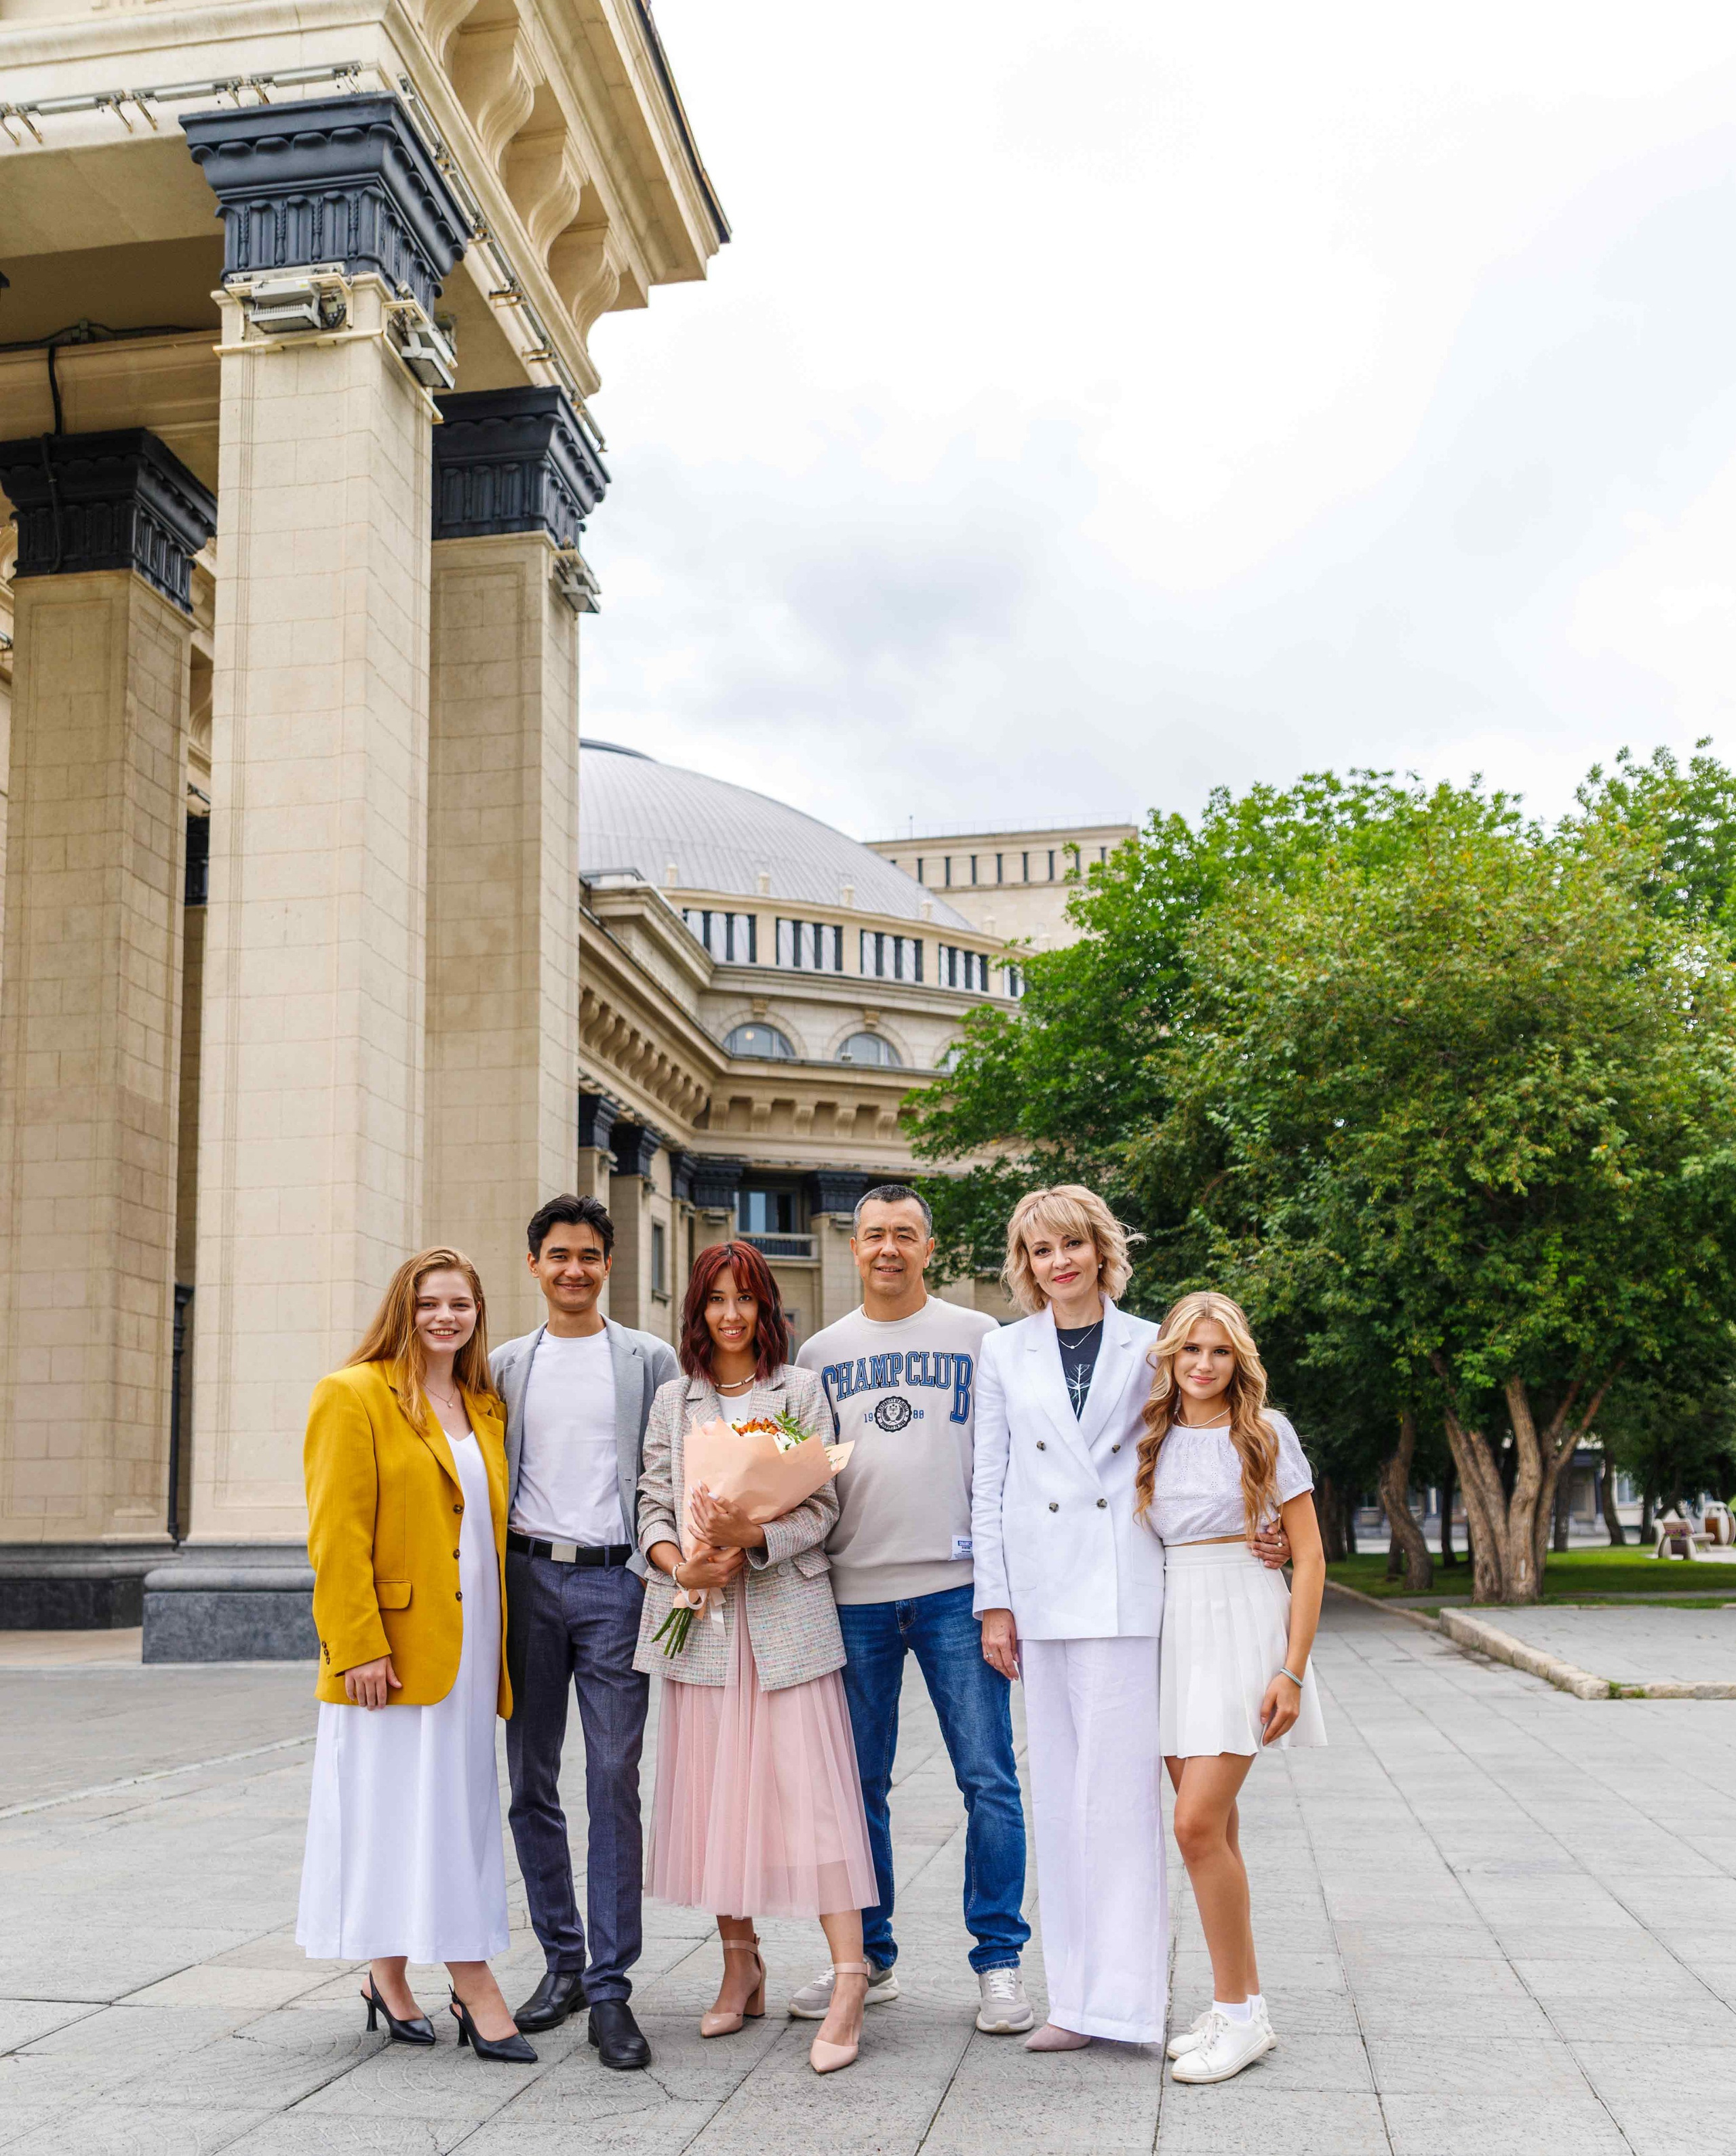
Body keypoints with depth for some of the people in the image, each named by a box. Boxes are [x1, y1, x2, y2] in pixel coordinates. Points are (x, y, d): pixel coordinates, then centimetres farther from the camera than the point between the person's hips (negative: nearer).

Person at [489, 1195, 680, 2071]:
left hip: (613, 1580, -3)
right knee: (531, 1784, 8)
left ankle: (610, 1991, -3)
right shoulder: (504, 1366, 12)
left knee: (614, 1786, -6)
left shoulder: (650, 1361, 6)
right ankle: (562, 1959, 21)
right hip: (526, 1577, 3)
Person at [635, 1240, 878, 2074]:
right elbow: (652, 1502, 9)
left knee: (808, 1784, -10)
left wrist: (752, 1535, -17)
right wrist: (678, 1563, -11)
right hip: (700, 1613, 3)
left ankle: (848, 1981, -10)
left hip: (784, 1608, -3)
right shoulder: (673, 1400, 14)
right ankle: (740, 1964, 20)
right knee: (713, 1787, 6)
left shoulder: (800, 1389, 6)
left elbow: (822, 1505, -1)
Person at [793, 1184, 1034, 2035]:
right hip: (854, 1591, 3)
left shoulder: (978, 1337, 5)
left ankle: (999, 1962, 8)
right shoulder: (820, 1353, 12)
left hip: (956, 1587, -2)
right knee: (856, 1786, 9)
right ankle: (867, 1958, 21)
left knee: (988, 1779, -2)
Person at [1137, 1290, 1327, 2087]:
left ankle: (1241, 2013, 0)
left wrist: (1293, 1670, -11)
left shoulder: (1266, 1433, -2)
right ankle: (1236, 2008, 18)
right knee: (1212, 1828, 9)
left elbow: (1310, 1556, -4)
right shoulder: (1152, 1438, 10)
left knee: (1198, 1824, -12)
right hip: (1171, 1625, 5)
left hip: (1244, 1624, -5)